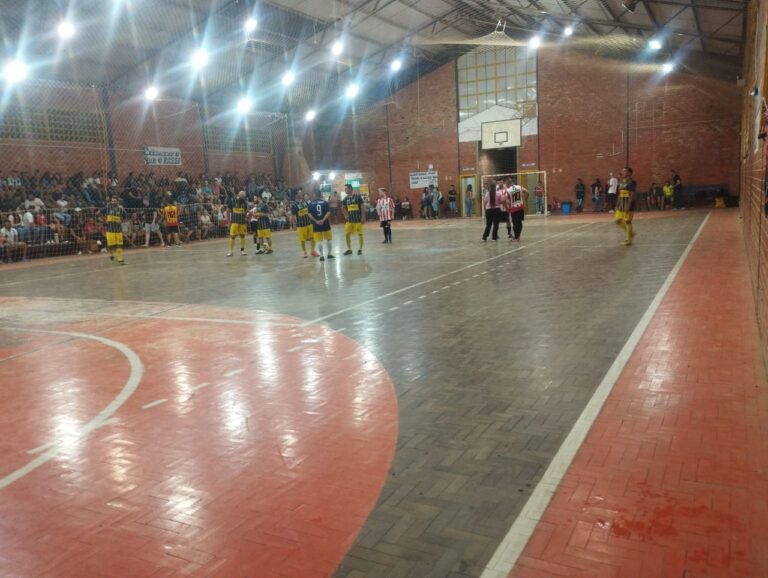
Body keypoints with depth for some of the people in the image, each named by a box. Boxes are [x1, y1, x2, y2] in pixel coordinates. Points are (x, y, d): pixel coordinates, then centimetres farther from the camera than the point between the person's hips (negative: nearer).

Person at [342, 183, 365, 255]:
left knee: (360, 234, 1)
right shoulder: (346, 198, 5)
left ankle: (360, 249, 11)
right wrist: (345, 215, 13)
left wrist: (363, 216, -12)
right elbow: (343, 208, 22)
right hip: (349, 219, 5)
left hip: (358, 219, -5)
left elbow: (362, 207, -7)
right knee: (347, 234, 3)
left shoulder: (357, 196, -9)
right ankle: (349, 249, 14)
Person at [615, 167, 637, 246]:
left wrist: (628, 206, -22)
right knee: (617, 221, 8)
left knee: (627, 221, -3)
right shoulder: (621, 182, 14)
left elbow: (632, 194, -16)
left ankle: (628, 240, 7)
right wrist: (617, 205, 15)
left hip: (628, 205, -8)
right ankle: (631, 232, 27)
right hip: (621, 205, 8)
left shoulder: (632, 182, -10)